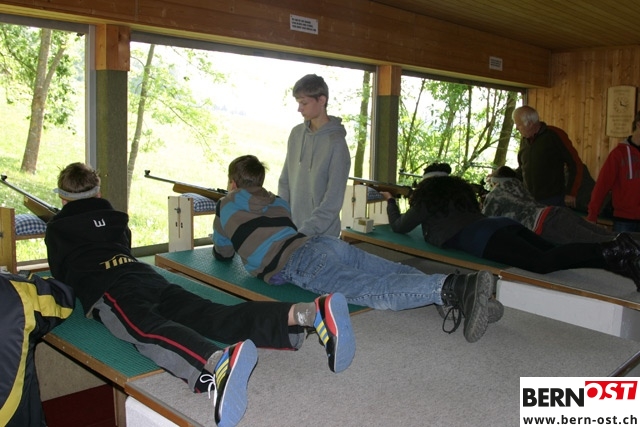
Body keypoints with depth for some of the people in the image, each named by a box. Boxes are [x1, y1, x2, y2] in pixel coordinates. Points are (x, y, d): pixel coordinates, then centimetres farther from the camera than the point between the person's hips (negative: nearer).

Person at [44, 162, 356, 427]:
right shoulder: (114, 217, 35)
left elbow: (59, 272, 34)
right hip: (147, 276, 4)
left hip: (106, 290, -4)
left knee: (148, 331, -33)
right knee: (214, 316, -18)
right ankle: (310, 312, -42)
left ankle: (220, 362, -69)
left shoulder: (56, 229, 23)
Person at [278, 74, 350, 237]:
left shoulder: (336, 142, -14)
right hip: (291, 229, 5)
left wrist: (306, 231, -17)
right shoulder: (296, 133, 4)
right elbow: (285, 181, 10)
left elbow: (333, 200, -15)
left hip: (321, 235, -5)